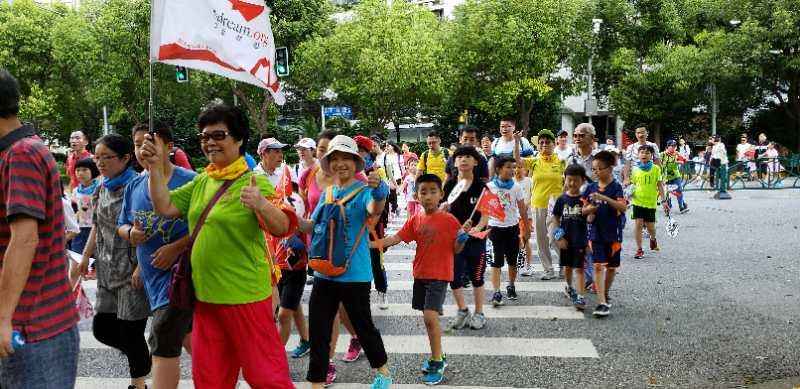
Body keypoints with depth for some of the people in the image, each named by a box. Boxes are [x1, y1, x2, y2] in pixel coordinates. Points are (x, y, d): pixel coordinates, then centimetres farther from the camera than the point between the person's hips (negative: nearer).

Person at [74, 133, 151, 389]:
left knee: (130, 332, -2)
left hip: (134, 270, -7)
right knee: (102, 329, 7)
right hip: (108, 271, 7)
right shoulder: (102, 190, 12)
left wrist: (141, 268, -20)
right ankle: (141, 357, 31)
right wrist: (86, 257, 12)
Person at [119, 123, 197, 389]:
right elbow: (122, 226, 16)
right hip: (151, 275, 7)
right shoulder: (134, 187, 8)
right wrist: (130, 233, -8)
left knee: (163, 344, -9)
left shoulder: (189, 181, -12)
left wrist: (176, 248, -23)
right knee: (183, 332, 21)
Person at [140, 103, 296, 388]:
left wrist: (262, 205, -41)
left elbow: (282, 228, -22)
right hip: (205, 294, 7)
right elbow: (165, 207, 7)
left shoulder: (255, 183, -12)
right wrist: (156, 166, -4)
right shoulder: (201, 181, 9)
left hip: (245, 295, -7)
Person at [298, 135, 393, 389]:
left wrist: (379, 192, -56)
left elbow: (374, 209, -33)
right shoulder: (327, 193, 8)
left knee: (363, 325, 9)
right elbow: (313, 226, 12)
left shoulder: (364, 191, -10)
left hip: (354, 273, -5)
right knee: (318, 329, 8)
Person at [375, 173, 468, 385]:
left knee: (430, 316, -16)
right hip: (420, 274, 6)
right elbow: (395, 238, -1)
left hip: (439, 275, -5)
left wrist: (463, 237, -25)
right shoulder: (415, 220, 2)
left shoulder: (449, 220, -10)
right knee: (428, 317, 14)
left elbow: (456, 250, -5)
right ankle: (438, 357, 31)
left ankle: (437, 362, -1)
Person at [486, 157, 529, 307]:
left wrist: (526, 229, 5)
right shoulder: (489, 187, -6)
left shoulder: (516, 187, 0)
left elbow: (522, 209, 5)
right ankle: (496, 293, -8)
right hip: (496, 227, -2)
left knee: (512, 260, 12)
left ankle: (511, 287, 30)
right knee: (496, 261, -6)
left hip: (512, 227, 3)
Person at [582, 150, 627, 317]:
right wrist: (588, 210, -13)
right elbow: (583, 209, 11)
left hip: (613, 233, -2)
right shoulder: (591, 187, 4)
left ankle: (605, 294, 33)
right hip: (596, 233, 2)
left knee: (611, 266, 12)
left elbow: (623, 207, -23)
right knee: (598, 266, -8)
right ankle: (602, 302, -10)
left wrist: (604, 198, -32)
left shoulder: (616, 187, -8)